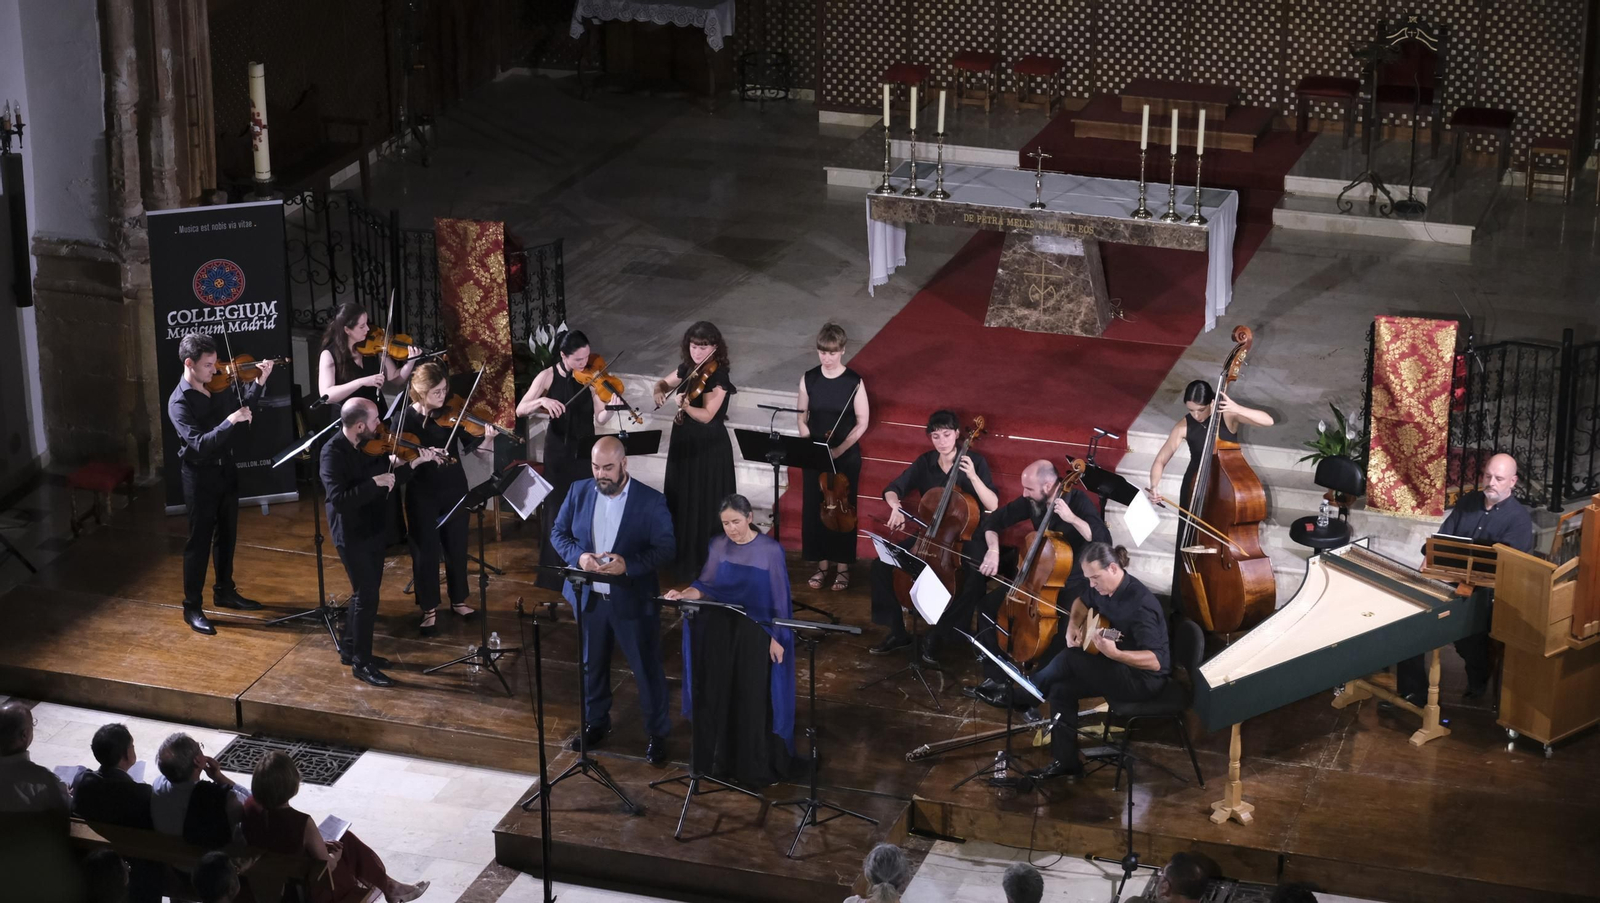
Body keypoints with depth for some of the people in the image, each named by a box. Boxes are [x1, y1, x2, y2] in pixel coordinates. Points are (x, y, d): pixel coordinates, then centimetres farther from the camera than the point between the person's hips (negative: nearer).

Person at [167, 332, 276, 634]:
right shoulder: (179, 402, -23)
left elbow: (241, 403, 18)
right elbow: (200, 444, -32)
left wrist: (259, 382, 1)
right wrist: (231, 421, -38)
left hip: (225, 468, 7)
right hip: (200, 476, -7)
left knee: (227, 535, 19)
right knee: (199, 542, 0)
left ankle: (225, 592, 35)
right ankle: (192, 608, 10)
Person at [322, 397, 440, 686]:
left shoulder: (371, 445, -1)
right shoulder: (333, 452, -23)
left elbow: (389, 480, 7)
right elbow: (338, 499, -31)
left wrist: (414, 463, -6)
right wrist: (375, 483, -31)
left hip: (374, 529, 8)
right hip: (352, 534, -8)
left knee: (366, 591, 19)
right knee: (367, 596, -5)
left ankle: (351, 648, 36)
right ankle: (362, 663, 7)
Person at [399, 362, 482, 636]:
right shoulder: (406, 418, -12)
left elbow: (466, 445, -5)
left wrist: (483, 437, -24)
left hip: (454, 489, 3)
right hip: (423, 493, -3)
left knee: (457, 546, 14)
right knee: (426, 550, 4)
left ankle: (459, 600, 31)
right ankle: (429, 610, 16)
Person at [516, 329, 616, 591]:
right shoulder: (548, 377, -7)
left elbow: (599, 419, -10)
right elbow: (520, 410, -10)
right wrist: (543, 401, -29)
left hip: (585, 452, 1)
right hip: (558, 453, -1)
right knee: (558, 511, 3)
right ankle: (555, 574, 13)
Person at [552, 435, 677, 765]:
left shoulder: (651, 501, -13)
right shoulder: (579, 492, -2)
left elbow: (665, 549, -13)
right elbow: (558, 533, 4)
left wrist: (628, 564, -29)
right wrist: (578, 556, -17)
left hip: (633, 601, -4)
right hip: (589, 598, 4)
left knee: (647, 668, 4)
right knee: (592, 664, 19)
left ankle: (657, 734, 19)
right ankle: (595, 722, 39)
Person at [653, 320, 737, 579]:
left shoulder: (718, 377, -17)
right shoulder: (687, 368, 4)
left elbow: (706, 415, -23)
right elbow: (664, 382, 21)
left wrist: (685, 406, -39)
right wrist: (660, 391, -1)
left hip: (709, 450, -8)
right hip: (683, 443, 8)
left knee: (705, 507, -3)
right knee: (681, 503, 16)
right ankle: (684, 558, 29)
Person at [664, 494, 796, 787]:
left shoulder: (770, 550, -11)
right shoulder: (719, 546, 2)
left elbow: (779, 598, -8)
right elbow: (707, 585, 2)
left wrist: (777, 638, -10)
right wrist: (685, 594, -18)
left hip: (756, 635, -4)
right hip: (720, 631, 4)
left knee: (752, 702, 1)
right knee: (717, 696, 9)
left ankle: (755, 768, 13)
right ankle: (717, 760, 23)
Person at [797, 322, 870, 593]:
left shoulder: (854, 382, -12)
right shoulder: (809, 379, -2)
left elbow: (862, 422, -8)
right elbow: (802, 417, 5)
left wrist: (840, 449, -16)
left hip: (846, 456, -3)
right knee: (814, 508, 8)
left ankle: (843, 568, 18)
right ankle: (822, 565, 22)